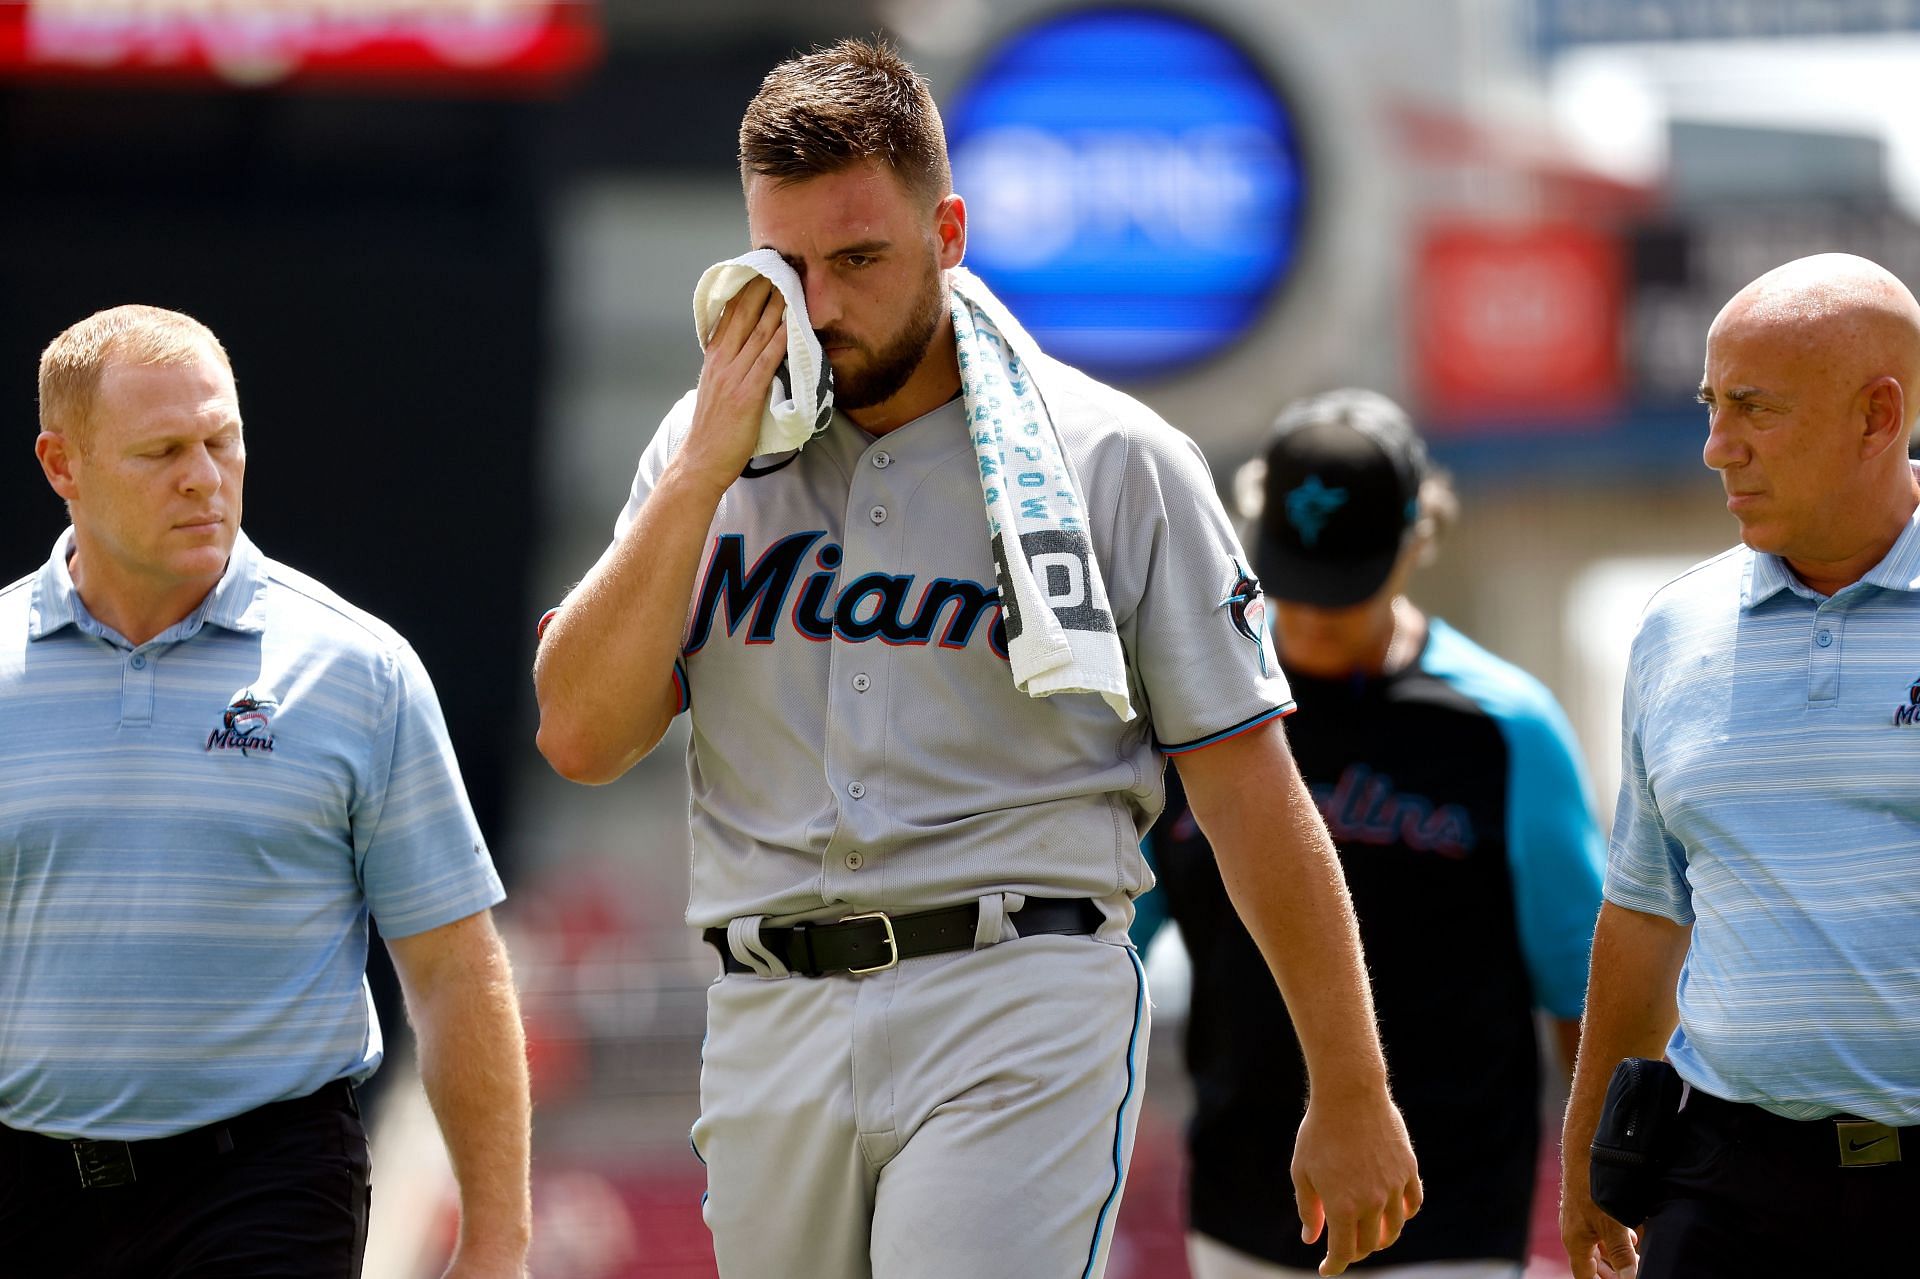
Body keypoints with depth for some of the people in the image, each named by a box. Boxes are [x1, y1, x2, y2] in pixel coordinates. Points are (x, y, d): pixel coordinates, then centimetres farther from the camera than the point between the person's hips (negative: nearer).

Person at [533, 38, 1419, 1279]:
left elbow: (1250, 791, 2)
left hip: (1018, 1004, -4)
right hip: (773, 1024, 4)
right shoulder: (713, 451, 11)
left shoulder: (1114, 463, 1)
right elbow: (583, 736, 1)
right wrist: (702, 471, -6)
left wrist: (1351, 1099, 1)